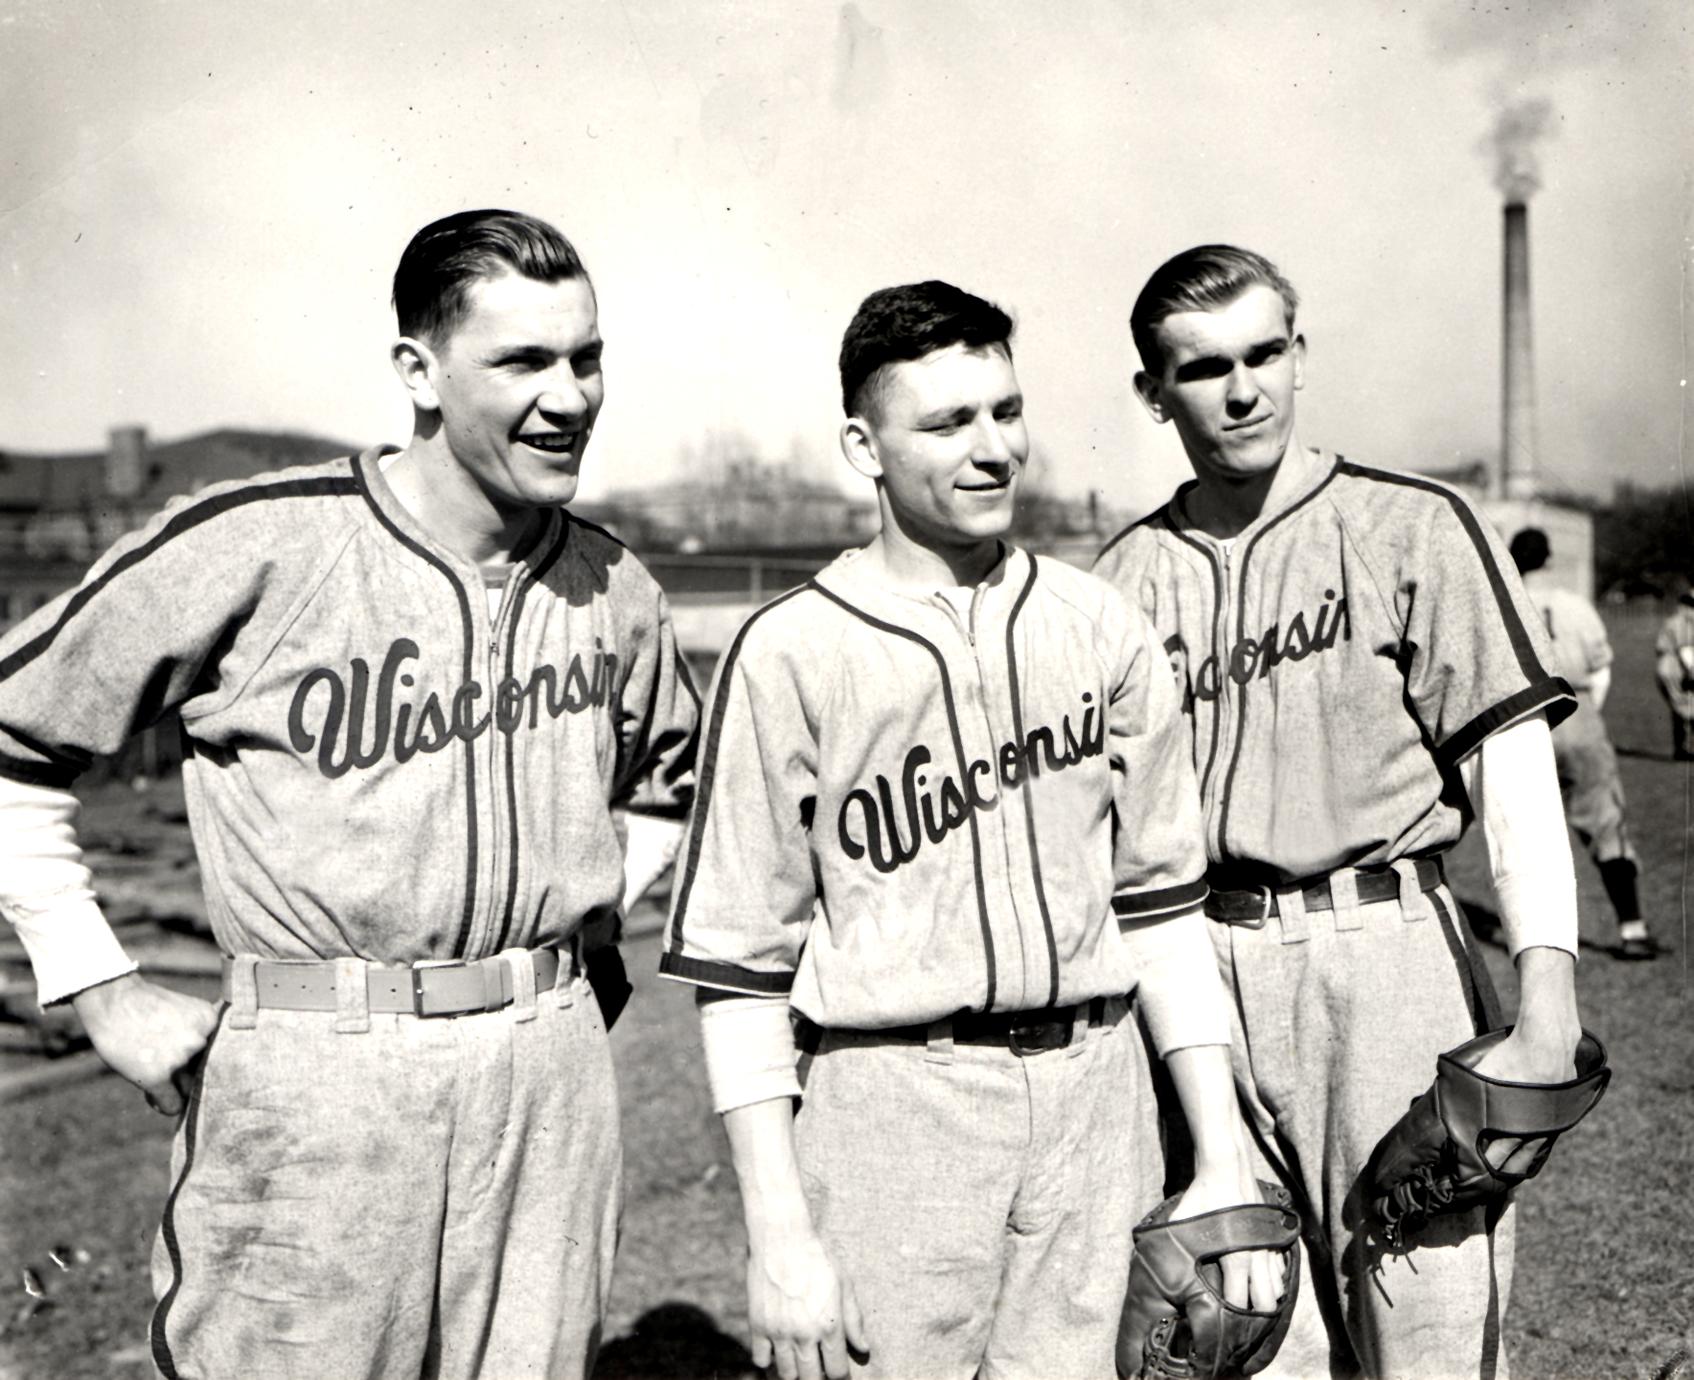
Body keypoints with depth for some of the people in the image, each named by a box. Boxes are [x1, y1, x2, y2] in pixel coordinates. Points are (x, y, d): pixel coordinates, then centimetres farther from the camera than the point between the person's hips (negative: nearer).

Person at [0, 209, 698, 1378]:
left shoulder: (615, 591, 5)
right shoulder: (258, 543, -11)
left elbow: (667, 781, 25)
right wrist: (102, 990, -3)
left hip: (553, 1070, 5)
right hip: (314, 1076, -4)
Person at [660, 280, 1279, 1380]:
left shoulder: (1101, 629, 8)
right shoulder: (790, 654, -4)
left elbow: (1162, 898, 12)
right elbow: (739, 960, -5)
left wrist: (1225, 1164, 9)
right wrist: (778, 1234, -7)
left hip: (1091, 1096, 4)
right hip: (890, 1105, -3)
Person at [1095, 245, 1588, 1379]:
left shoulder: (1413, 528, -1)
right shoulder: (1131, 574, 8)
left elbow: (1513, 762, -6)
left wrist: (1548, 996, -16)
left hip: (1387, 955, -2)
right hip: (1202, 972, 3)